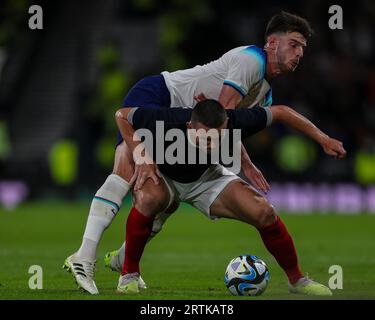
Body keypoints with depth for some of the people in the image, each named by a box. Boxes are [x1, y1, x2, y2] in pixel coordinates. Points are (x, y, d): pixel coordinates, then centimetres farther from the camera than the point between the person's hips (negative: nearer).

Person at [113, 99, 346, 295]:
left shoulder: (234, 122, -33)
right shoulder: (167, 122, -39)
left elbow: (279, 112, -16)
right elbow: (122, 115, -20)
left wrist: (322, 138, -16)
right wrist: (141, 156, -30)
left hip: (207, 178, 2)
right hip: (161, 175, -2)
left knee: (263, 212, -19)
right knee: (150, 198, -39)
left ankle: (297, 280, 3)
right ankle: (129, 274, -17)